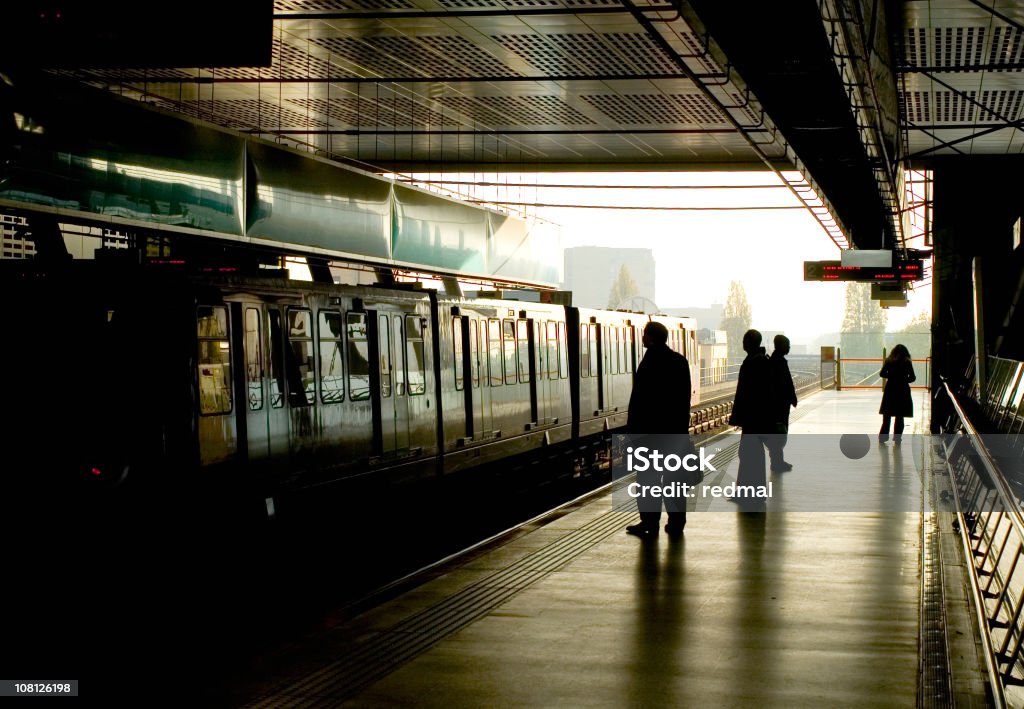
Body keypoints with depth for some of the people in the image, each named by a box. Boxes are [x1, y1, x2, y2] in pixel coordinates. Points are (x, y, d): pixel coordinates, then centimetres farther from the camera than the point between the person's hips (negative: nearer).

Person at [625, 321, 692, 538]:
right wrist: (682, 423, 17)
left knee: (649, 477, -1)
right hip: (677, 428, 7)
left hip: (651, 430, -7)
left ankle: (650, 524, 0)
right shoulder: (680, 361, 8)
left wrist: (632, 429, -10)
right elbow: (685, 397, 12)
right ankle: (676, 522, 11)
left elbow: (639, 400, -14)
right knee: (674, 476, 9)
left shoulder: (650, 363, -13)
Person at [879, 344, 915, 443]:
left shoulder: (889, 361, -1)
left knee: (887, 416, 9)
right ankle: (897, 437, 4)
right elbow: (912, 377, -5)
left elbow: (882, 374, -5)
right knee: (900, 416, 5)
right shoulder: (907, 362, -4)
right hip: (902, 390, -1)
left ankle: (883, 436, 9)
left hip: (890, 390, 1)